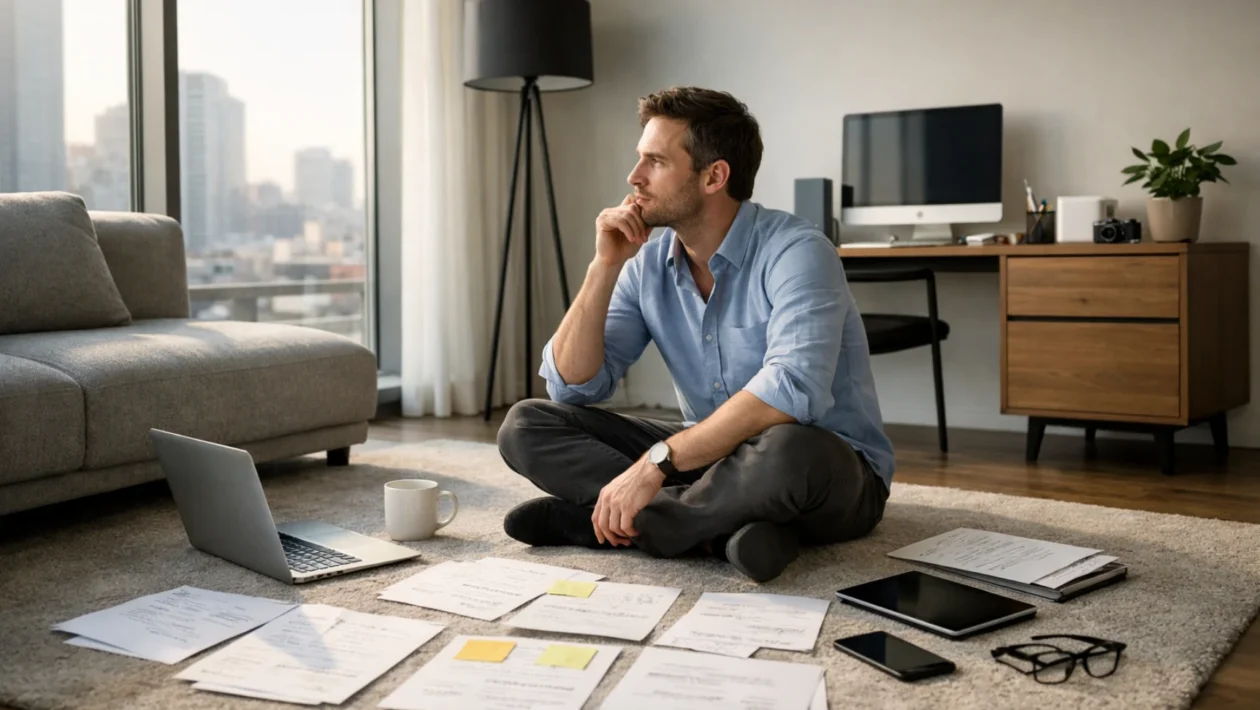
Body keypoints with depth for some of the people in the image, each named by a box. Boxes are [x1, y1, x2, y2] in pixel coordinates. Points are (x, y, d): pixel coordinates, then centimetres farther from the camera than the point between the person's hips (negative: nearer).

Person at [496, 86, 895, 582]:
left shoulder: (795, 252, -19)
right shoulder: (648, 264, 0)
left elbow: (790, 390, -35)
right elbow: (571, 386, -5)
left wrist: (654, 464, -35)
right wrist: (605, 266, -15)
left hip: (825, 470, -5)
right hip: (710, 457, 6)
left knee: (789, 452, -43)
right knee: (526, 426, -7)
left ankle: (592, 521, -19)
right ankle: (729, 526, -20)